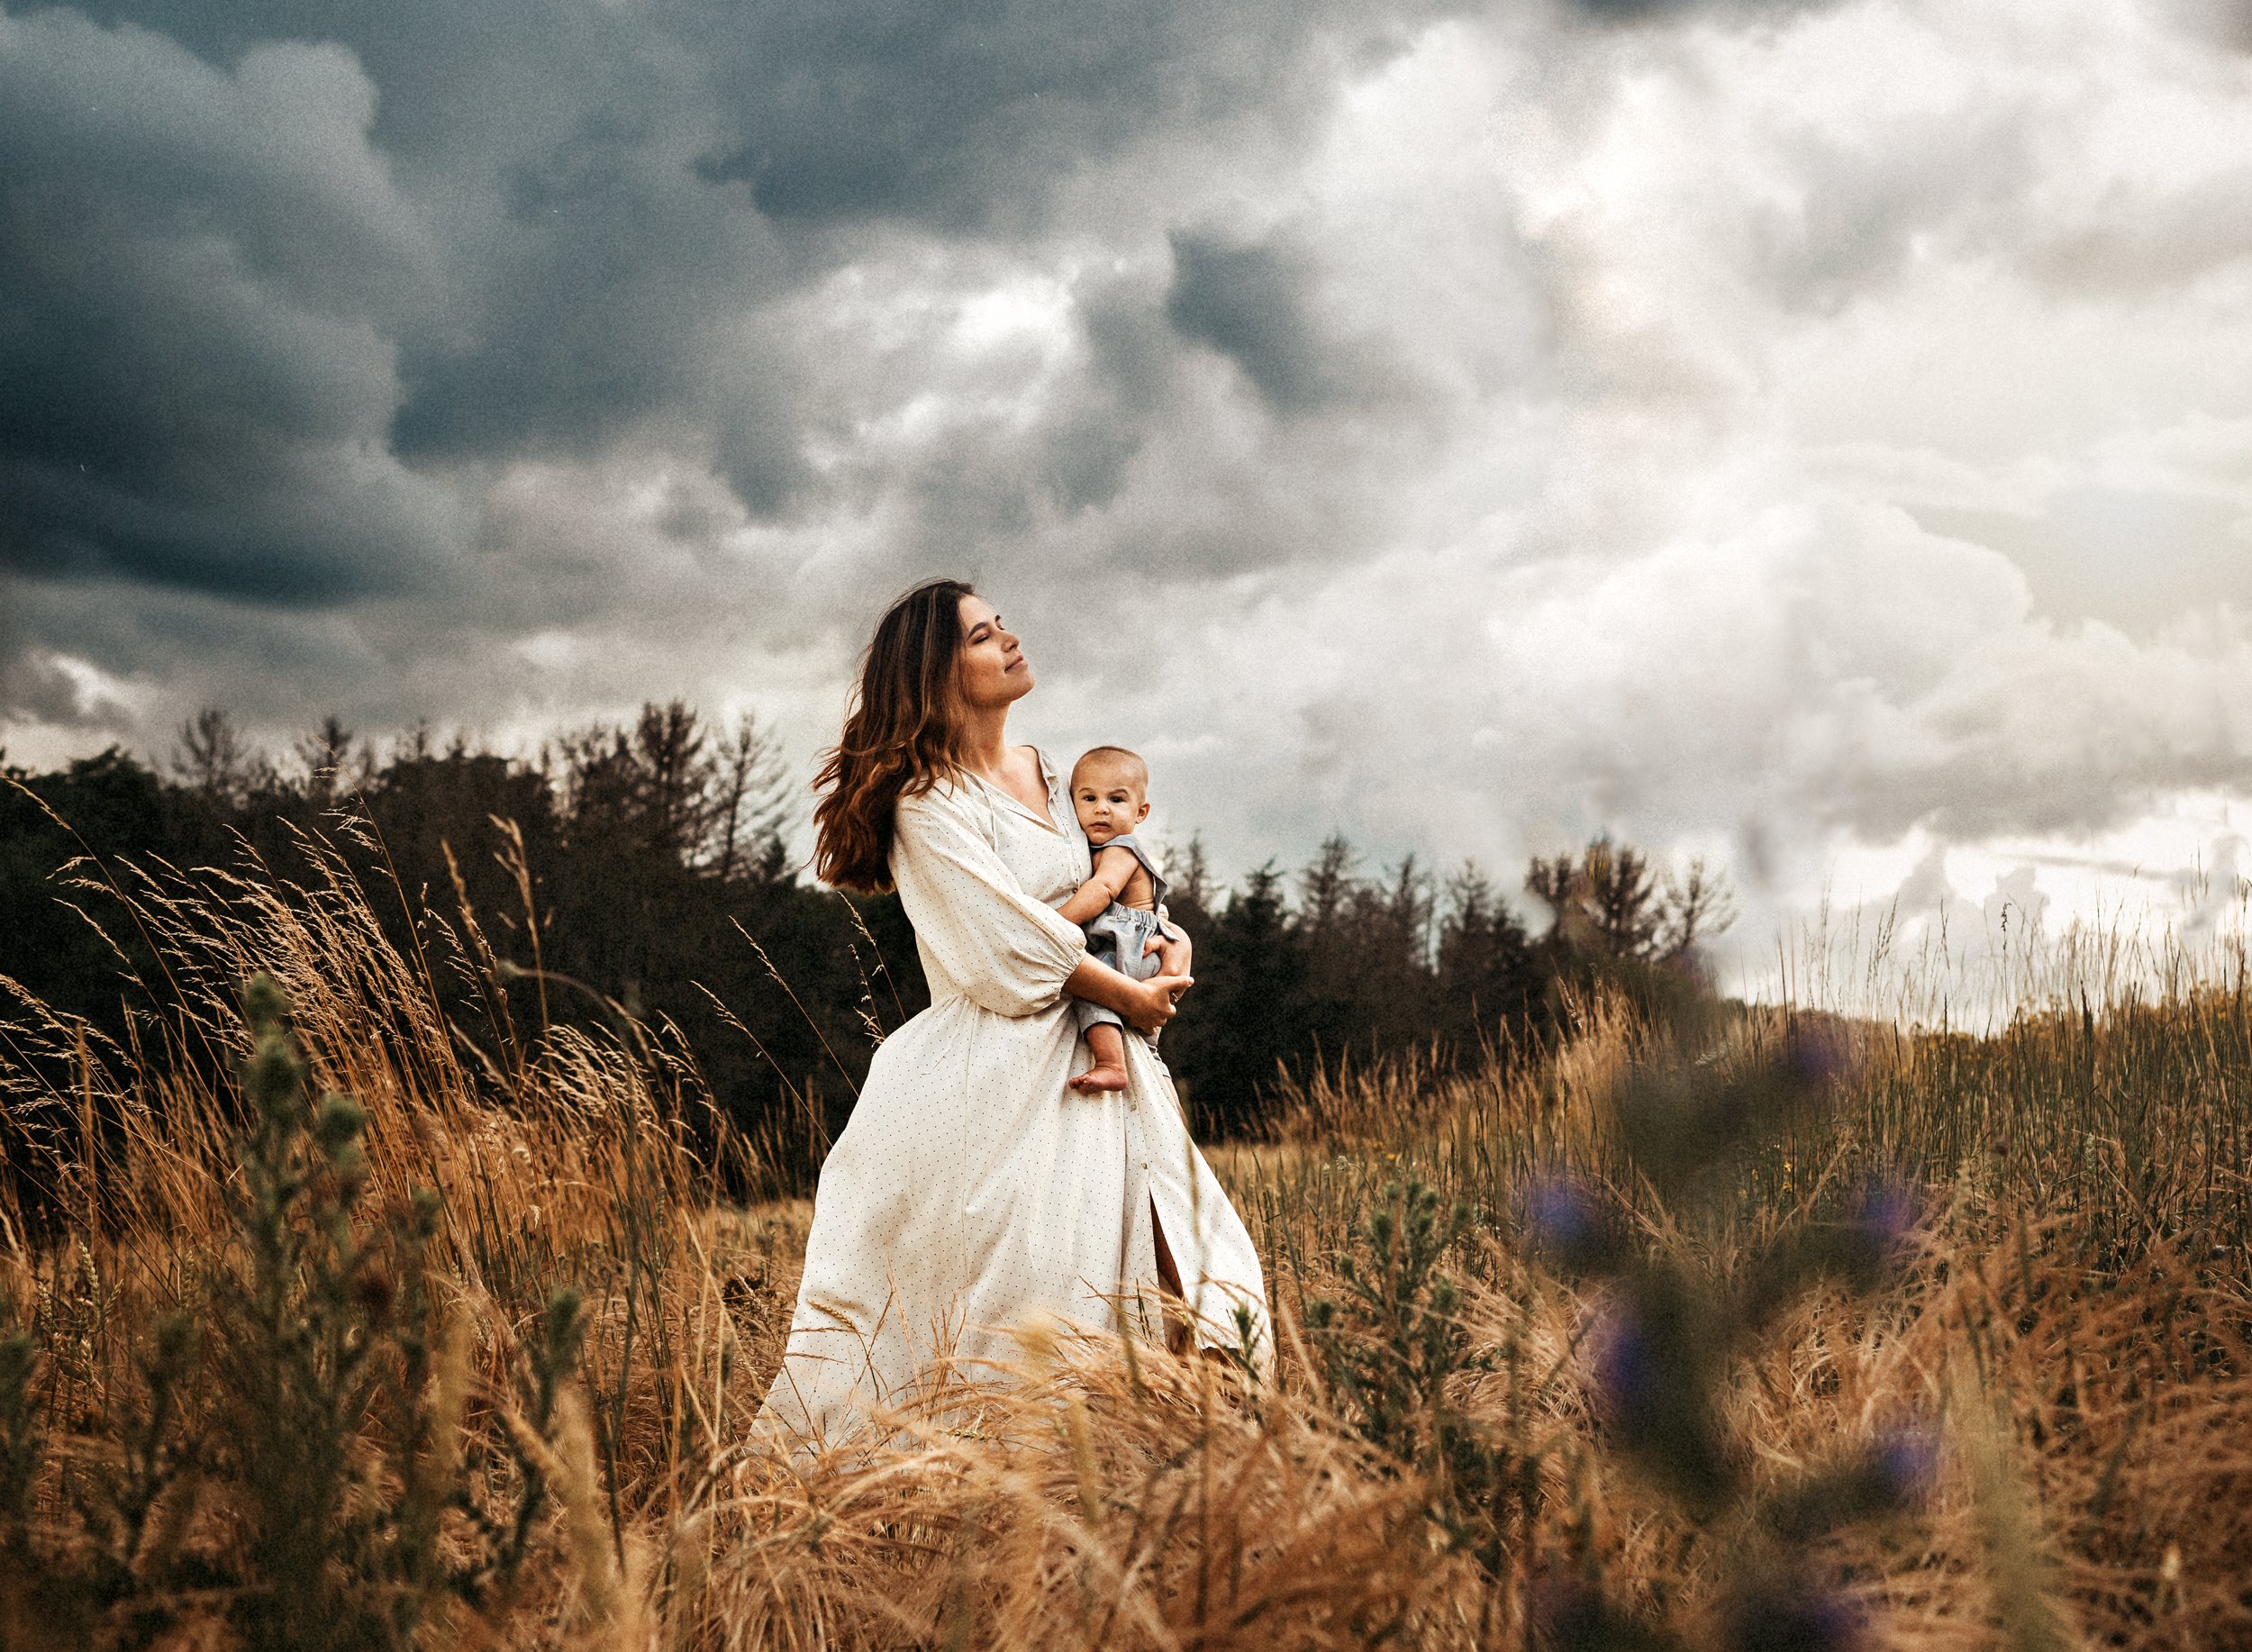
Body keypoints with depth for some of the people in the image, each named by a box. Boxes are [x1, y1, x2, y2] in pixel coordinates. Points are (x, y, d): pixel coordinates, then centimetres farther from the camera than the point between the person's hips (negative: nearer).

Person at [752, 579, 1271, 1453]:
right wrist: (1130, 996, -6)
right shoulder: (927, 803, -11)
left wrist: (1170, 937, 4)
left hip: (1081, 1066, 8)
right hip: (991, 1076, -8)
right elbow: (1013, 949, -14)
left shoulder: (1047, 775, 13)